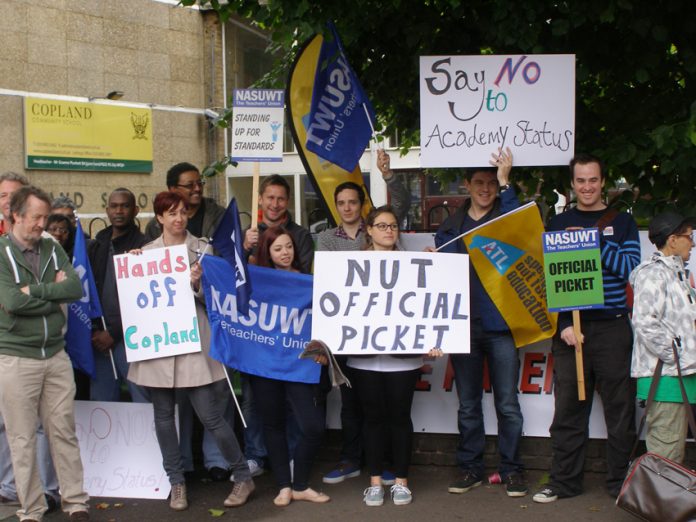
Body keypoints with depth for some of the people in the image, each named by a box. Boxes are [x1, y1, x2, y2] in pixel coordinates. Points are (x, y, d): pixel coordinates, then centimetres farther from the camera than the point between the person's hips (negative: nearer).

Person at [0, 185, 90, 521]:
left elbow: (76, 288, -6)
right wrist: (54, 293, -10)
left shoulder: (52, 250, 8)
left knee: (64, 432, 8)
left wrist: (35, 290, -14)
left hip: (56, 355, 4)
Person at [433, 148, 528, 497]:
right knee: (468, 405, 10)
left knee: (507, 404, 2)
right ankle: (470, 468, 20)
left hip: (500, 324, -2)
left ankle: (511, 469, 13)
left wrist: (505, 182, -20)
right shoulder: (451, 227, 12)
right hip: (463, 326, 3)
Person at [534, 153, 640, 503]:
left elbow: (631, 269, -6)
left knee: (620, 408, 3)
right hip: (569, 329, 1)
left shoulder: (622, 222, 8)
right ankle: (564, 482, 15)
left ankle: (621, 483, 14)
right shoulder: (558, 224, 10)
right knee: (568, 409, 5)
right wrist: (563, 325, -8)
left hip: (612, 327, -1)